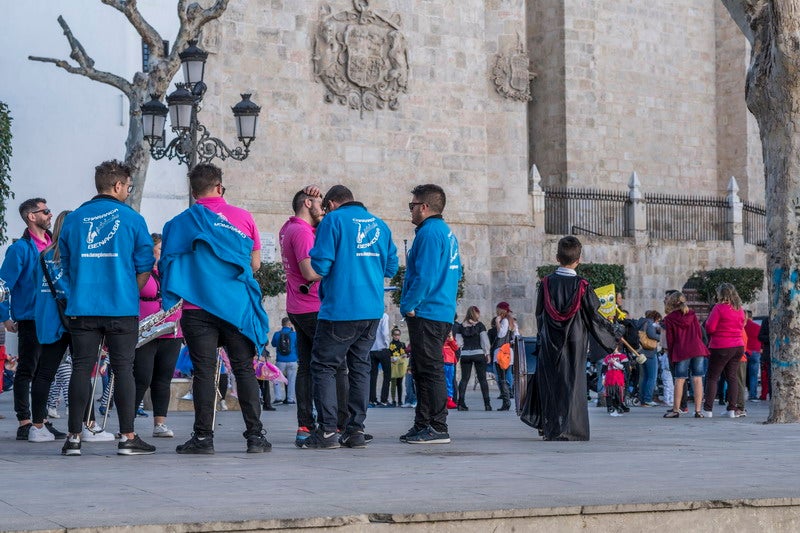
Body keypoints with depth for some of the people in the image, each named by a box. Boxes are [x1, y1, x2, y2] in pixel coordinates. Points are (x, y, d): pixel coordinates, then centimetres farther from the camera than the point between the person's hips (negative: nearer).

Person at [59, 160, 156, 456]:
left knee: (81, 368, 4)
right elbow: (145, 266, 2)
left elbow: (66, 266, 15)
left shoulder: (73, 219, 8)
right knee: (123, 369, 1)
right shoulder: (131, 218, 0)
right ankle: (127, 437, 1)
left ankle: (74, 437, 3)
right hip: (122, 309, -2)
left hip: (82, 309, 3)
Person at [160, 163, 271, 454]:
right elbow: (255, 263, 9)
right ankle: (255, 434, 3)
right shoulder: (243, 217, 4)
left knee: (204, 371, 2)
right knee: (244, 369, 5)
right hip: (237, 306, 1)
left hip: (198, 307, -1)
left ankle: (203, 436, 0)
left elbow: (167, 266, 4)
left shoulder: (180, 223, 1)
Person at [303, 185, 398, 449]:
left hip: (340, 310, -6)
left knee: (323, 366, 1)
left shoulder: (333, 220, -6)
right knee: (360, 366, 13)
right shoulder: (379, 224, 12)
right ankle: (356, 430, 12)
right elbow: (391, 266, 15)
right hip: (373, 310, 6)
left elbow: (320, 264, -12)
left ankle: (327, 431, -6)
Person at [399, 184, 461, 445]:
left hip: (426, 314, -10)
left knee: (430, 371, -8)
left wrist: (408, 306, -12)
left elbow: (424, 276, -21)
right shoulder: (447, 232, 18)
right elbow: (454, 274, 23)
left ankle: (437, 428, -8)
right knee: (422, 371, 15)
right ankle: (424, 425, 19)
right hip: (444, 313, 10)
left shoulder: (429, 232, -13)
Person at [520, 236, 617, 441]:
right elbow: (594, 316, -4)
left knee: (550, 382, 12)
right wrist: (611, 337, 11)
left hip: (550, 344, 2)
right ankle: (569, 428, -1)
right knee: (572, 382, 3)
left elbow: (539, 314, 8)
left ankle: (548, 427, 13)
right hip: (575, 344, -2)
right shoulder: (581, 286, -9)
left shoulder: (546, 283, -2)